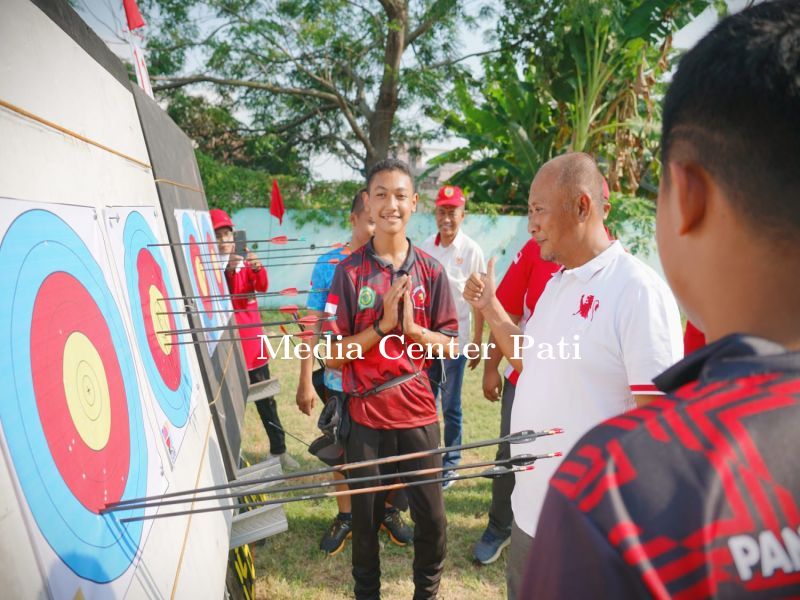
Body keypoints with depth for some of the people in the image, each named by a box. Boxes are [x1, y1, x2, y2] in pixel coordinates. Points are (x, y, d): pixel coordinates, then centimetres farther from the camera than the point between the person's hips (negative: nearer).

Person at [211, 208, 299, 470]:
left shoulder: (245, 259, 8)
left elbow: (262, 286, -7)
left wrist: (258, 268, -28)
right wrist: (227, 269, -37)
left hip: (252, 339, 4)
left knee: (266, 398, 11)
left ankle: (278, 450, 21)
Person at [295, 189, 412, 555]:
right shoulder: (328, 265, -6)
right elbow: (314, 325, -4)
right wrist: (305, 382, -5)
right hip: (340, 381, 0)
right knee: (342, 454, 15)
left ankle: (389, 512, 39)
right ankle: (345, 518, 37)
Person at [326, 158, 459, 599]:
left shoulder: (430, 271, 0)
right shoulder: (348, 271, -6)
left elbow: (450, 346, 1)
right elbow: (333, 354, -8)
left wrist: (411, 328, -16)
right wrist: (382, 325, -19)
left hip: (418, 412, 2)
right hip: (365, 414, -1)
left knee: (431, 516, 9)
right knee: (365, 517, 13)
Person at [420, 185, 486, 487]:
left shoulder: (471, 251, -6)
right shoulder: (424, 248, 4)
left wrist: (477, 343, -6)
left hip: (455, 340, -3)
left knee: (451, 408, 8)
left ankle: (450, 465, 22)